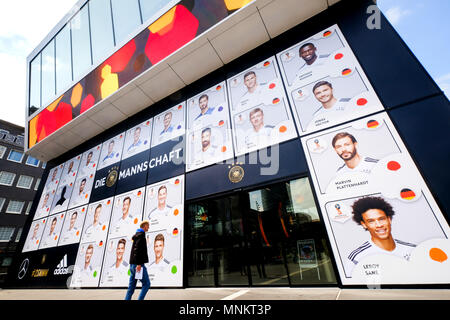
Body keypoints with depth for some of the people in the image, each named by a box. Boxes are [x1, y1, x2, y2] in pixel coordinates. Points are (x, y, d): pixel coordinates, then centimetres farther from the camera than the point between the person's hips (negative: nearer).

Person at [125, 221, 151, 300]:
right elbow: (137, 250, -21)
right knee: (146, 284, -1)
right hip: (138, 264, -9)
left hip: (133, 264, 9)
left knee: (131, 286, 10)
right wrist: (139, 264, -23)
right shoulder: (141, 235, -11)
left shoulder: (137, 235, 19)